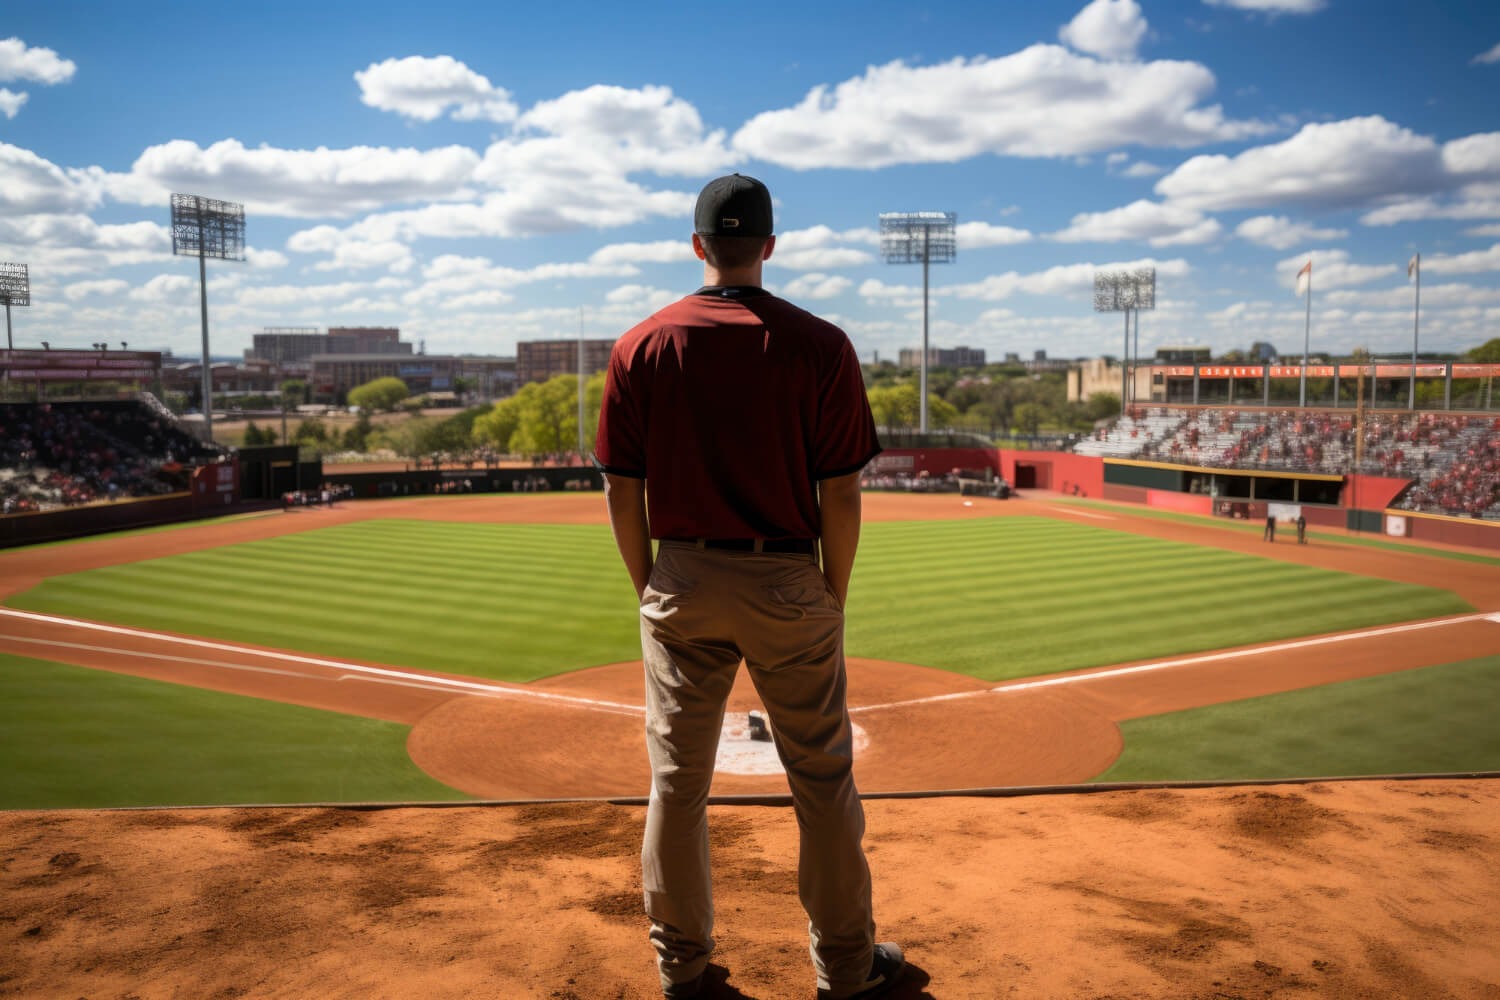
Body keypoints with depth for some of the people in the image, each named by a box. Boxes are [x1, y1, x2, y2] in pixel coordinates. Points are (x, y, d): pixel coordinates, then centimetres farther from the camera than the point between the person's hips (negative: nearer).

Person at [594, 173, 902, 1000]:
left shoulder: (639, 347, -1)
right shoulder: (819, 345, -7)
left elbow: (622, 492, 0)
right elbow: (840, 495, -8)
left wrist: (651, 589, 10)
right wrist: (834, 596, 4)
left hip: (681, 580, 2)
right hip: (787, 583, -2)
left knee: (677, 778, 15)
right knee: (822, 778, 12)